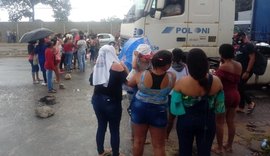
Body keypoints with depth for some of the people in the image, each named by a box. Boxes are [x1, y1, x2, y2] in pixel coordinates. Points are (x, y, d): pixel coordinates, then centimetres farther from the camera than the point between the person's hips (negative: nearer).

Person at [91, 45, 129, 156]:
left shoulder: (97, 66, 0)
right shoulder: (117, 66, -14)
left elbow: (92, 81, 15)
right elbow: (127, 80, -3)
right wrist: (124, 67, 7)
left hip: (97, 100, 5)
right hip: (112, 102, -5)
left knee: (101, 126, 19)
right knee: (114, 130, 8)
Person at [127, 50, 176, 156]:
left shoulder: (140, 75, -19)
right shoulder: (171, 77, -20)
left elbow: (129, 84, 2)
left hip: (139, 109, 1)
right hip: (159, 112, -1)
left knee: (138, 140, 20)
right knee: (159, 145, 14)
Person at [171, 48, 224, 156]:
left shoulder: (181, 83, -22)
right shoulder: (216, 81, -14)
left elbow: (175, 108, -15)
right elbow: (220, 107, -4)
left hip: (186, 121, -1)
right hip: (208, 121, 2)